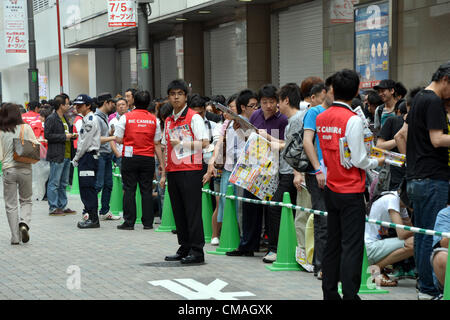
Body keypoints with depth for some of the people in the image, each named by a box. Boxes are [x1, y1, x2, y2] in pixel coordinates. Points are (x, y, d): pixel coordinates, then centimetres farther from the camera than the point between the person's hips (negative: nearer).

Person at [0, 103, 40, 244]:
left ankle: (15, 237, 6)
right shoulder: (25, 128, -2)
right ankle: (24, 223, -11)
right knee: (26, 201, 16)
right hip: (25, 168, 0)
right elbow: (37, 146, -3)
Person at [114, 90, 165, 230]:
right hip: (148, 159, 1)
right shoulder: (153, 119, 2)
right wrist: (162, 163, 10)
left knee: (129, 190, 3)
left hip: (130, 157, -1)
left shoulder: (126, 117, -4)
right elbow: (157, 144, 4)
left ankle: (129, 222, 3)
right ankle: (148, 222, 7)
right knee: (147, 190, 6)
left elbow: (118, 139, -3)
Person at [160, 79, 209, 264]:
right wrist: (164, 174, 16)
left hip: (190, 170, -7)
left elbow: (205, 143, -12)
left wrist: (181, 143, -13)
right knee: (178, 212, 9)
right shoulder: (168, 121, 16)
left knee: (192, 211, -6)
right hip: (173, 171, 7)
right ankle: (184, 248, 17)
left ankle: (197, 251, -3)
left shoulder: (194, 117, -4)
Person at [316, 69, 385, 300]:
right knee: (352, 246, -4)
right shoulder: (353, 120, -15)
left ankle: (329, 293, 18)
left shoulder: (321, 118, 5)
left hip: (330, 188, 7)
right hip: (351, 192, -7)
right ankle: (349, 294, -5)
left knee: (332, 243, 13)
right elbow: (359, 160, -14)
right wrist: (377, 162, 2)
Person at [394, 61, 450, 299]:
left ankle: (424, 286, 19)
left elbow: (401, 136, 23)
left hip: (415, 179, 10)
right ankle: (429, 289, -3)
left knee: (421, 234, 13)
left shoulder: (419, 99, 17)